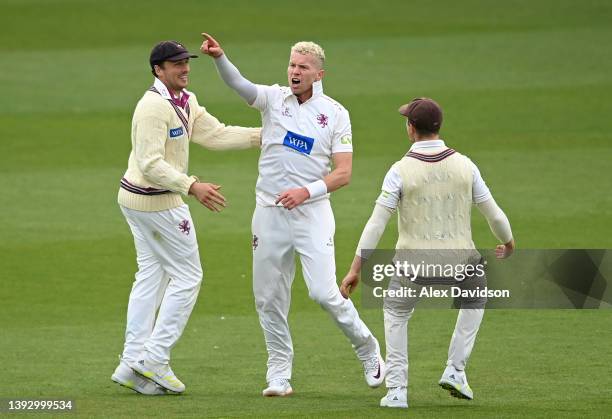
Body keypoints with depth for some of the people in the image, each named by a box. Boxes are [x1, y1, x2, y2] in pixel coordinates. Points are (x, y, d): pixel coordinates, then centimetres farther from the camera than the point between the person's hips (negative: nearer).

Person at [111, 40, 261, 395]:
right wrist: (193, 187, -35)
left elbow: (215, 135, 9)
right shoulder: (155, 106, -22)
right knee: (187, 276, -2)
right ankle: (155, 360, 0)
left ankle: (133, 365, 14)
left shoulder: (185, 101, 9)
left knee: (152, 277, 13)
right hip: (157, 201, -10)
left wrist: (264, 135, 1)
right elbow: (151, 164, -28)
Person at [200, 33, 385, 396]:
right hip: (270, 213, 3)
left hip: (312, 213, -3)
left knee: (324, 292, -12)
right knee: (269, 299, 4)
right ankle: (279, 375, 15)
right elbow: (239, 85, -17)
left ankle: (368, 349, 11)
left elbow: (343, 173, -3)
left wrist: (307, 191, -18)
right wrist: (220, 58, -37)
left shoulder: (335, 113, 0)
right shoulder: (274, 98, 3)